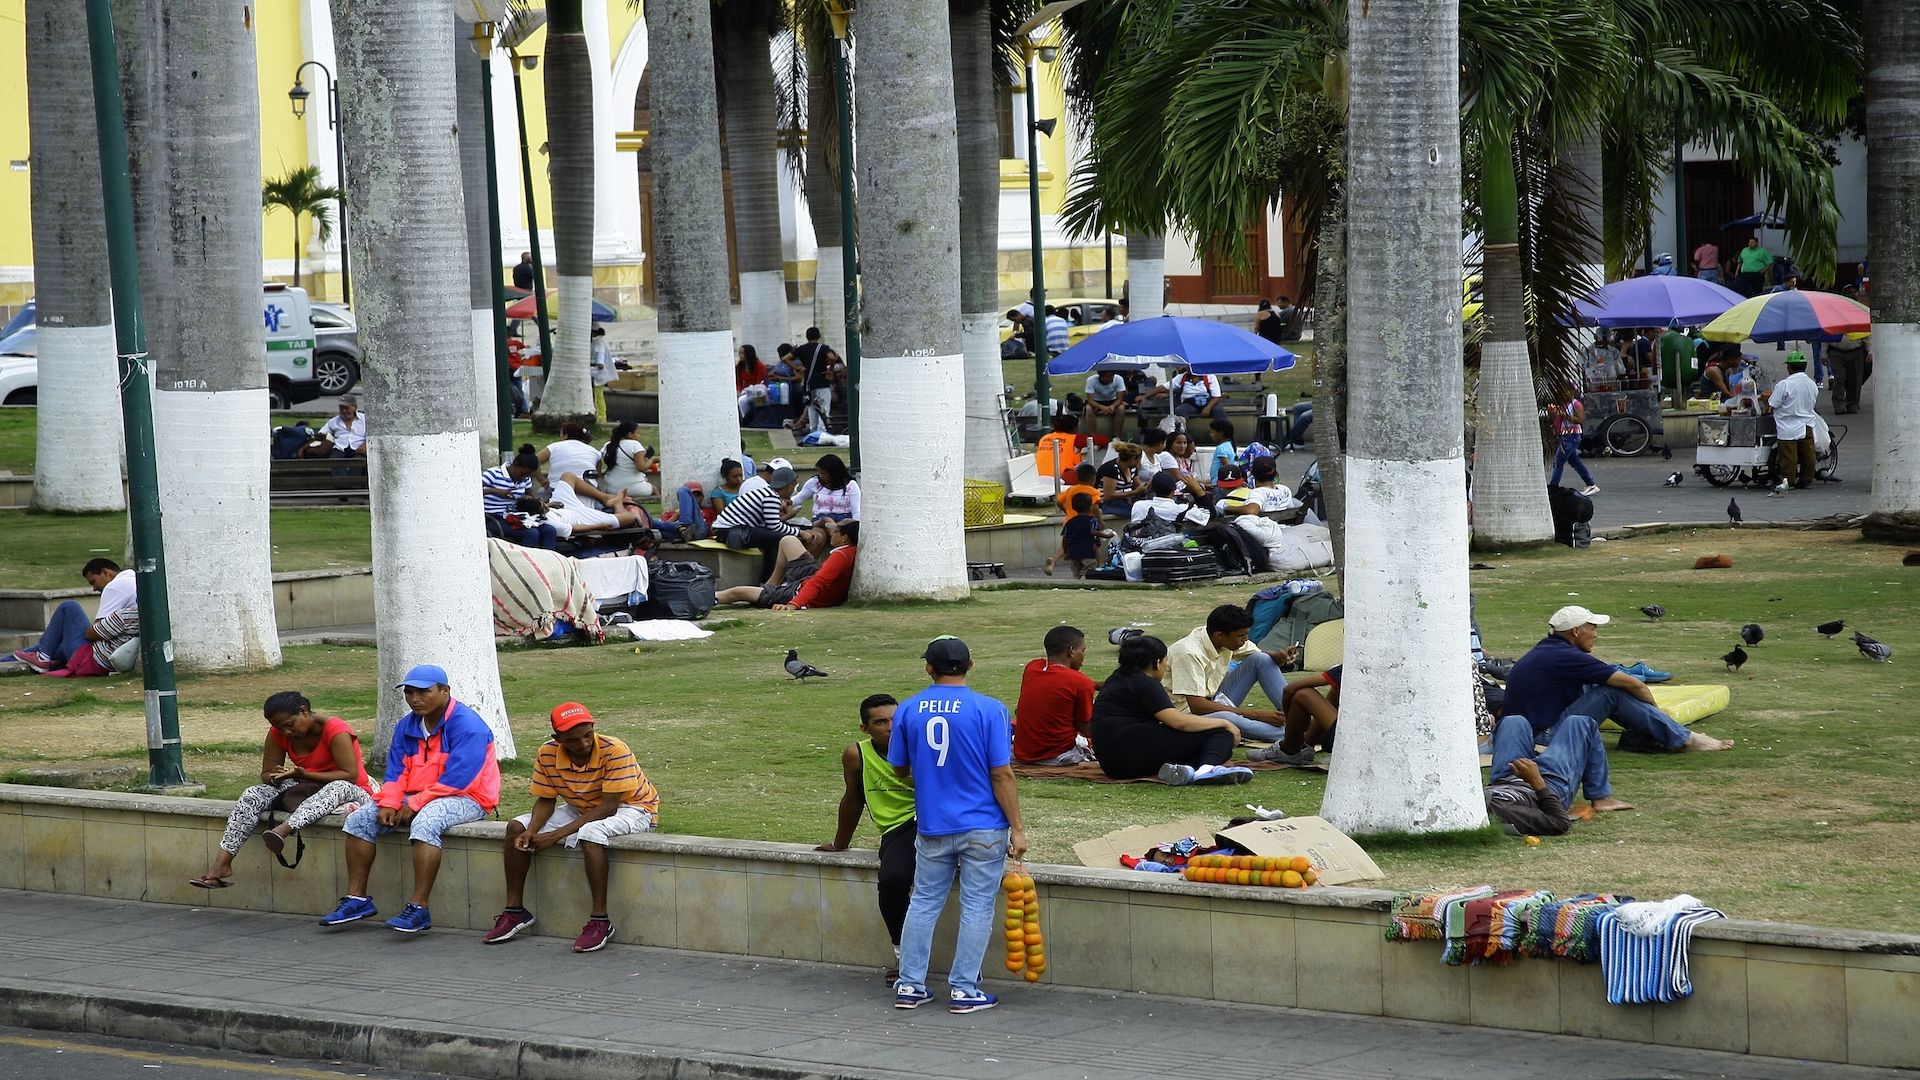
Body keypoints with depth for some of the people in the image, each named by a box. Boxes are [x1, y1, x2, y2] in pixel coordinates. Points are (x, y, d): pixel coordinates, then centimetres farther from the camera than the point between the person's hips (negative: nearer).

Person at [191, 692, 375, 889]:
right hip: (305, 791, 6)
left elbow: (350, 776, -23)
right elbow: (266, 775, 4)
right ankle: (221, 864, -26)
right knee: (253, 795, -15)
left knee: (339, 787, -41)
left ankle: (282, 831, -58)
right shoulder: (278, 734, -1)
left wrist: (304, 774, -31)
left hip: (354, 794, -6)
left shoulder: (335, 730, -18)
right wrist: (276, 777, -22)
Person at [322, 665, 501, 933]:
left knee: (424, 823, -39)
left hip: (465, 798, -8)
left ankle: (419, 909, -40)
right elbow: (396, 771, 9)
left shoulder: (466, 724, -16)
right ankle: (357, 899, -1)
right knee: (359, 820, -2)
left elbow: (457, 778, -22)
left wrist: (414, 805, -21)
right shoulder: (406, 726, 10)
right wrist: (389, 804, -11)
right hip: (416, 798, 9)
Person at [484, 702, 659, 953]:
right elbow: (545, 800, -4)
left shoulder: (615, 751, -31)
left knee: (590, 833, -39)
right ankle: (514, 911, 1)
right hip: (581, 809, 7)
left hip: (631, 808, -7)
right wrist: (532, 831, -26)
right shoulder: (547, 754, -15)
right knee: (516, 829, -6)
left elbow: (608, 807, -30)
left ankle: (600, 920, -35)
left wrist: (558, 835, -33)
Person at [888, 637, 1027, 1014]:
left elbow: (900, 769, 12)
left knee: (924, 903, 14)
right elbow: (1002, 774, -11)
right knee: (977, 907, 5)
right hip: (982, 828, -3)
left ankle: (910, 985, 15)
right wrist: (1017, 828, -5)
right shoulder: (989, 710, -11)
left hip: (932, 828, 3)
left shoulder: (908, 711, 0)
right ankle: (963, 989, 5)